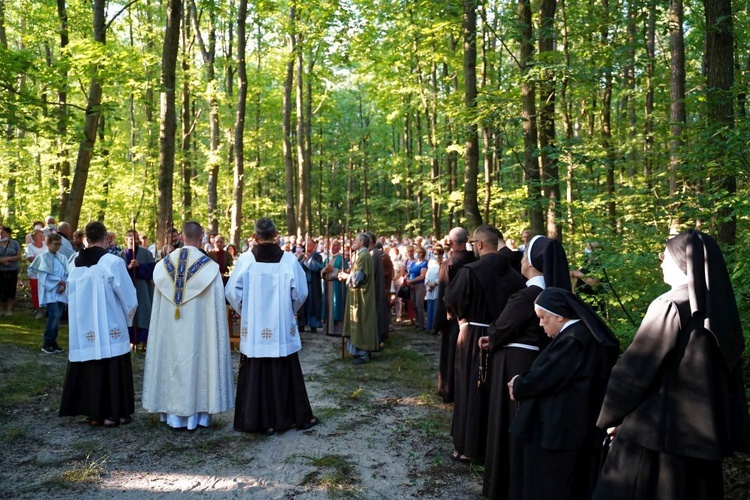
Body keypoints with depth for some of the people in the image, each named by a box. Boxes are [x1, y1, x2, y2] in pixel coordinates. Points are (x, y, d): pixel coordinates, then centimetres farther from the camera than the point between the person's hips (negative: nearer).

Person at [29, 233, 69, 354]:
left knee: (57, 317, 6)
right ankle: (46, 343, -5)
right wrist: (60, 281, -13)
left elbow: (67, 275, 6)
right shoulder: (43, 257, -4)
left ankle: (53, 341, 16)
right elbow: (45, 276, -11)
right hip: (49, 291, -5)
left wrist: (63, 286, -10)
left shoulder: (62, 258, 9)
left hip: (61, 292, 5)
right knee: (54, 315, -15)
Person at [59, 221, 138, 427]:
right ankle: (112, 414, 10)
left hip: (82, 328, 5)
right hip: (109, 328, -5)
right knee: (112, 369, 5)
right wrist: (128, 316, 9)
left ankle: (93, 413, 19)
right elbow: (128, 296, -10)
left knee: (88, 367, 12)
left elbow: (71, 295, 10)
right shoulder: (113, 262, -14)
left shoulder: (74, 263, 2)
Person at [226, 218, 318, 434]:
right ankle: (299, 416, 22)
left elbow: (232, 291, -7)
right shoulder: (289, 260, -8)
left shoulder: (245, 259, -8)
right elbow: (300, 292, -4)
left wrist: (245, 312, 11)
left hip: (253, 329, 0)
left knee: (256, 374, 8)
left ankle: (263, 422, 14)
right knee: (285, 374, 12)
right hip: (282, 328, 0)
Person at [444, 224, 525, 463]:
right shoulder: (513, 273, -1)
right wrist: (501, 319, 10)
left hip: (474, 337, -5)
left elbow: (452, 300, -15)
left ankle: (470, 448, 14)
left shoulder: (470, 271, -18)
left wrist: (463, 318, 3)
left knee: (472, 392, 6)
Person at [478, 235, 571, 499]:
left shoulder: (526, 296, -25)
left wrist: (491, 340, 9)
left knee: (510, 423, 7)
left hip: (516, 364, -8)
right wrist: (494, 339, 5)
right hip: (539, 361, 8)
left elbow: (500, 330, -14)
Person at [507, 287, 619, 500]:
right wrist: (523, 381, -1)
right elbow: (551, 373, 11)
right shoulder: (585, 333, 9)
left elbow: (543, 378, -20)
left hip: (563, 432, -10)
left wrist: (518, 385, -1)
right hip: (580, 429, 10)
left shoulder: (572, 340, -23)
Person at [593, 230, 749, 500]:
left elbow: (636, 368, -14)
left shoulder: (669, 306, -14)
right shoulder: (720, 309, 7)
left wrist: (610, 415, -1)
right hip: (702, 432, 8)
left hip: (657, 429, -8)